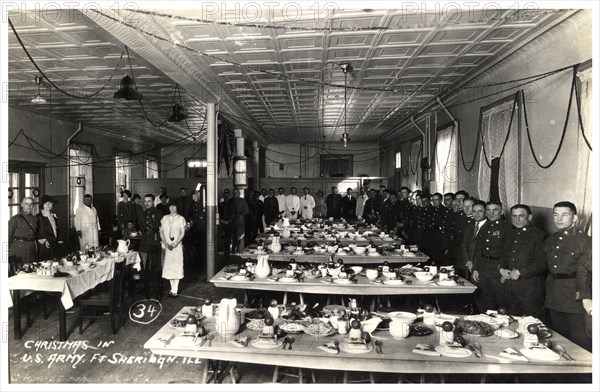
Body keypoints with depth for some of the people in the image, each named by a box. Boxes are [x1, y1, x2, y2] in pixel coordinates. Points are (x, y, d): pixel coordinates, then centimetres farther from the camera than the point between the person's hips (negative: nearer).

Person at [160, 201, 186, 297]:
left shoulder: (181, 218, 2)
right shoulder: (164, 218, 10)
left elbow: (182, 233, -2)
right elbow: (161, 232, 6)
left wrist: (175, 243, -14)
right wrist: (166, 243, -7)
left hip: (177, 245, -3)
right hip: (166, 245, 3)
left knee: (177, 267, -3)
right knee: (168, 266, 4)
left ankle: (175, 290, 2)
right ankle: (172, 288, 14)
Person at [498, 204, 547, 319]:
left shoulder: (537, 234, -7)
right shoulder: (511, 233, 14)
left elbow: (542, 263, -12)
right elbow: (504, 255, 21)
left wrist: (520, 272, -16)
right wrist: (502, 269, 2)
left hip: (530, 289, -6)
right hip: (510, 288, 6)